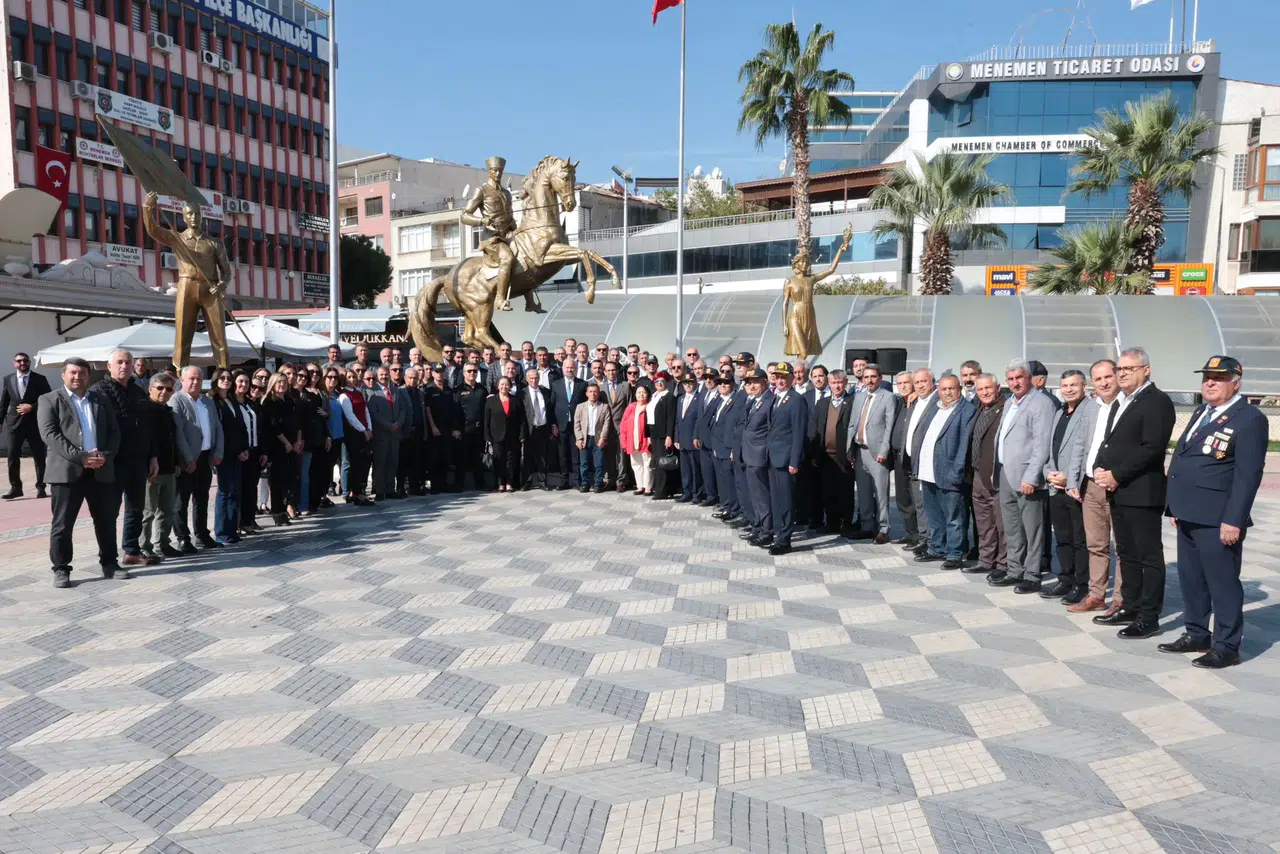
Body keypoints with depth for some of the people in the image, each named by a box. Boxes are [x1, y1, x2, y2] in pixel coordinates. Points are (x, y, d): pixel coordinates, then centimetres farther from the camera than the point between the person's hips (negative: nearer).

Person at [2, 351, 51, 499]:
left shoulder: (40, 379, 0)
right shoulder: (8, 379, 8)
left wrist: (31, 407, -15)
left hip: (34, 423, -2)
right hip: (15, 423, 2)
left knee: (39, 457, 4)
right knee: (13, 456, -1)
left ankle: (40, 487, 12)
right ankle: (15, 487, 8)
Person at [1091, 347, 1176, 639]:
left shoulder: (1157, 401, -10)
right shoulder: (1122, 402, 19)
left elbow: (1152, 448, -18)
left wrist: (1116, 475, -17)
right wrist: (1101, 469, 0)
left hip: (1141, 492, -9)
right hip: (1117, 491, 9)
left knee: (1148, 555, -1)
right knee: (1126, 553, 15)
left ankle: (1149, 617, 5)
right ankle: (1131, 608, 24)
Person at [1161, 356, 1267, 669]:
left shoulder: (1249, 419, -10)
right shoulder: (1200, 414, 17)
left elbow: (1248, 474, -15)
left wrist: (1233, 521, -20)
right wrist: (1175, 506, 16)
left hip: (1217, 520, -8)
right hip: (1189, 515, 8)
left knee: (1222, 582, 1)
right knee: (1190, 579, 16)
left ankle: (1226, 646, 12)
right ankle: (1196, 634, 29)